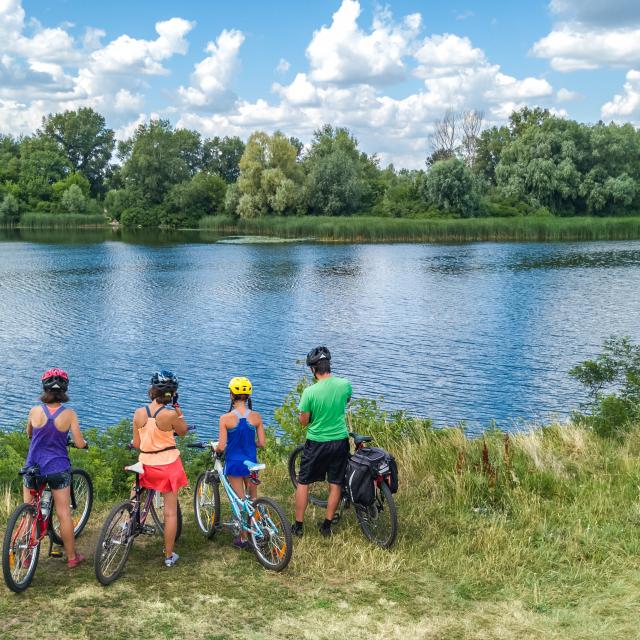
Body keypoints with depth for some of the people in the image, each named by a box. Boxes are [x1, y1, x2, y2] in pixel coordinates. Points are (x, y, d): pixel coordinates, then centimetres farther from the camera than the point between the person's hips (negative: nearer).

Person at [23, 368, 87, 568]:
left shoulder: (35, 411, -7)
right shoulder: (69, 414, -11)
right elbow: (80, 444, -10)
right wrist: (85, 443, 13)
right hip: (58, 468, -1)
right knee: (64, 514, 7)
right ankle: (72, 557, 17)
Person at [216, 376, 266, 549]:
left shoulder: (226, 418, -16)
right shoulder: (256, 417, -9)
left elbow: (221, 447, -15)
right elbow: (261, 443, -5)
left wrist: (216, 450, 7)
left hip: (234, 463, -2)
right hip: (251, 463, 2)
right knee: (253, 499, 21)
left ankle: (243, 537, 17)